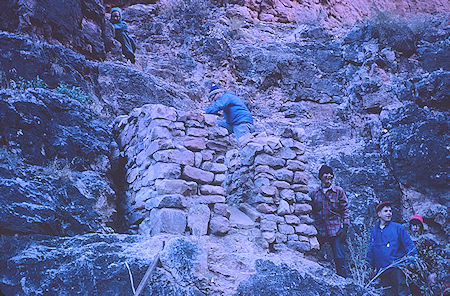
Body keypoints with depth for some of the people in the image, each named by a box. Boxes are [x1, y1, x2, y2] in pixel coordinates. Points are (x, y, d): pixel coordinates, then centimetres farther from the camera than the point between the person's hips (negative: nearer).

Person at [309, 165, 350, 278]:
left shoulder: (338, 191, 5)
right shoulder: (314, 193, 10)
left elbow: (345, 210, 4)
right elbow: (311, 212, 16)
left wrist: (345, 228, -4)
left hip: (336, 230, -2)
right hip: (320, 231, 2)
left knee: (340, 258, -6)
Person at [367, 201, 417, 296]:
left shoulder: (398, 227, 4)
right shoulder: (373, 231, 14)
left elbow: (409, 245, 3)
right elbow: (370, 251, 22)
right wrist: (372, 265, 17)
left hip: (397, 268, -4)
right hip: (382, 272, 4)